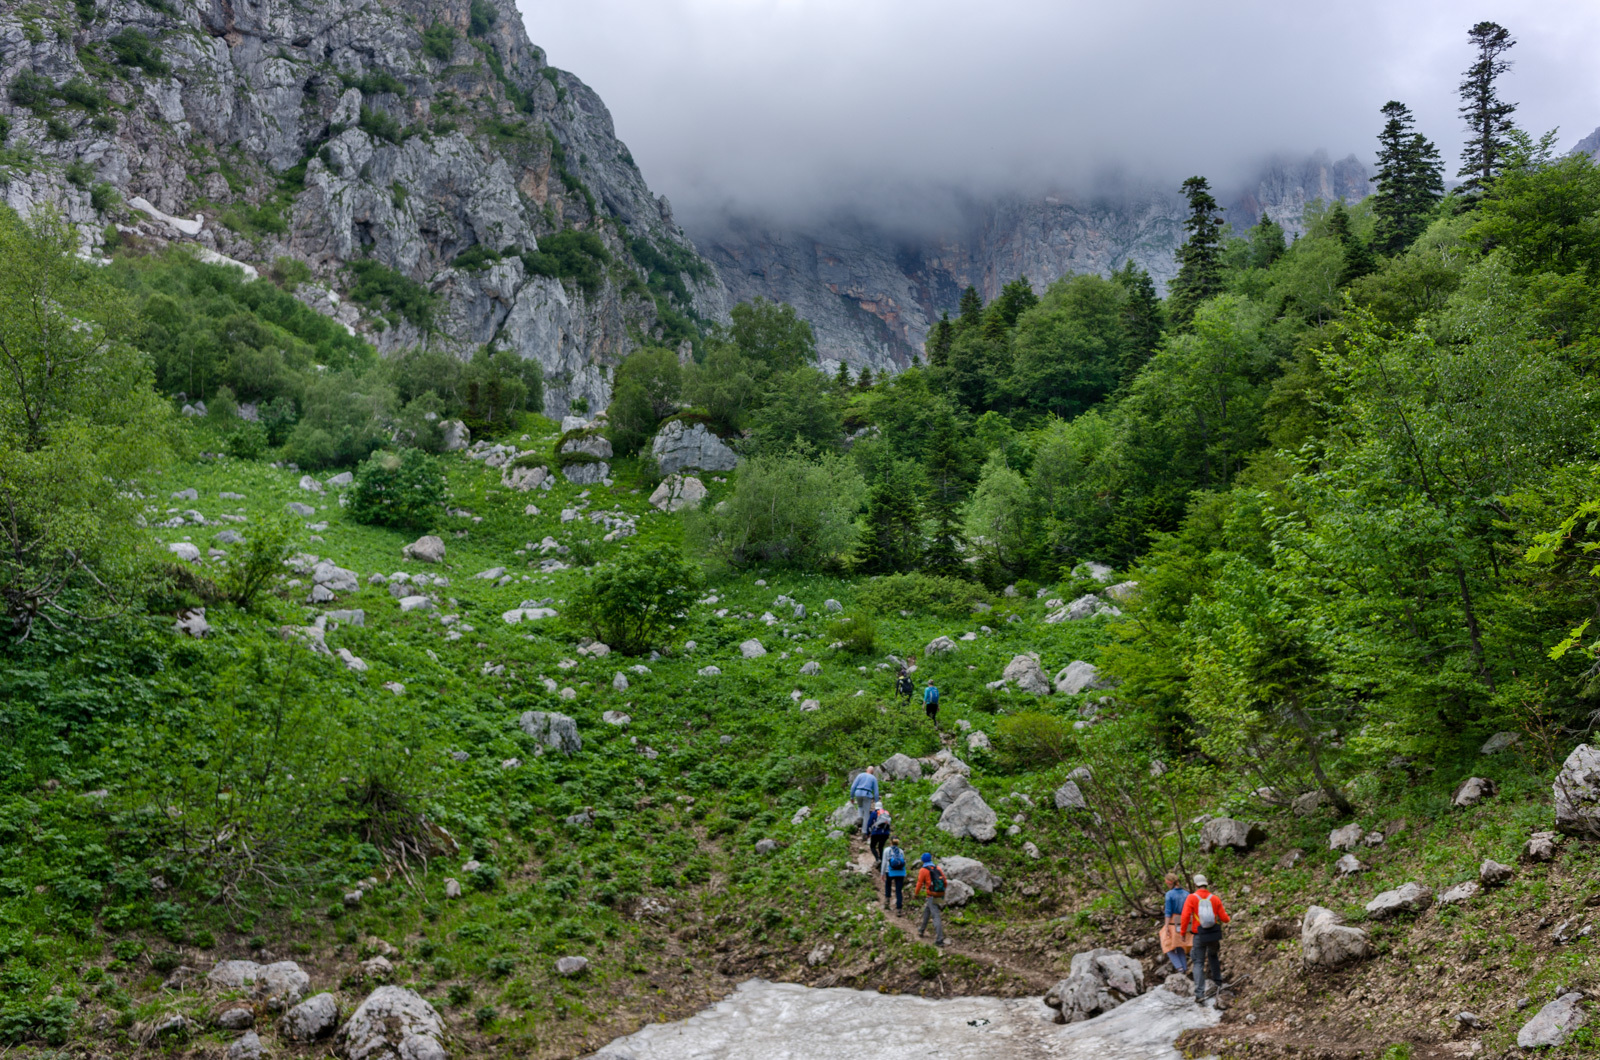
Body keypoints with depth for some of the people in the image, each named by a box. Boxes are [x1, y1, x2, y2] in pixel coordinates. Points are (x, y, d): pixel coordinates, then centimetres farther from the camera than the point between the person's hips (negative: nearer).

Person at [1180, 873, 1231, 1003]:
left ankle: (1199, 994, -6)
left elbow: (1185, 916, -15)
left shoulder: (1191, 898, -7)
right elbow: (1224, 918, 1)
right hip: (1214, 934, 2)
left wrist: (1183, 931, -2)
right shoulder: (1215, 899, -1)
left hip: (1200, 935, -2)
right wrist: (1229, 918, 25)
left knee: (1198, 963, 4)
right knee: (1213, 956, 30)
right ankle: (1217, 982, 33)